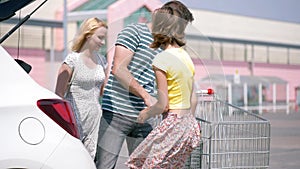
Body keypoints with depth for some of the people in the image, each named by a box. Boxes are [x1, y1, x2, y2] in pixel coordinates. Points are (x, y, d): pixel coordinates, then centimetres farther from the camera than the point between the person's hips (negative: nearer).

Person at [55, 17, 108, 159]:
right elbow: (59, 93, -7)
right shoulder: (73, 59, -6)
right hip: (75, 117, -5)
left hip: (95, 117, 5)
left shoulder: (101, 60, 11)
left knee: (90, 157, 2)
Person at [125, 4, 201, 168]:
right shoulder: (186, 56, 10)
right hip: (190, 124, 8)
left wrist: (146, 114, 4)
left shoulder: (161, 59, -13)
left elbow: (163, 105, -15)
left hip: (173, 123, -8)